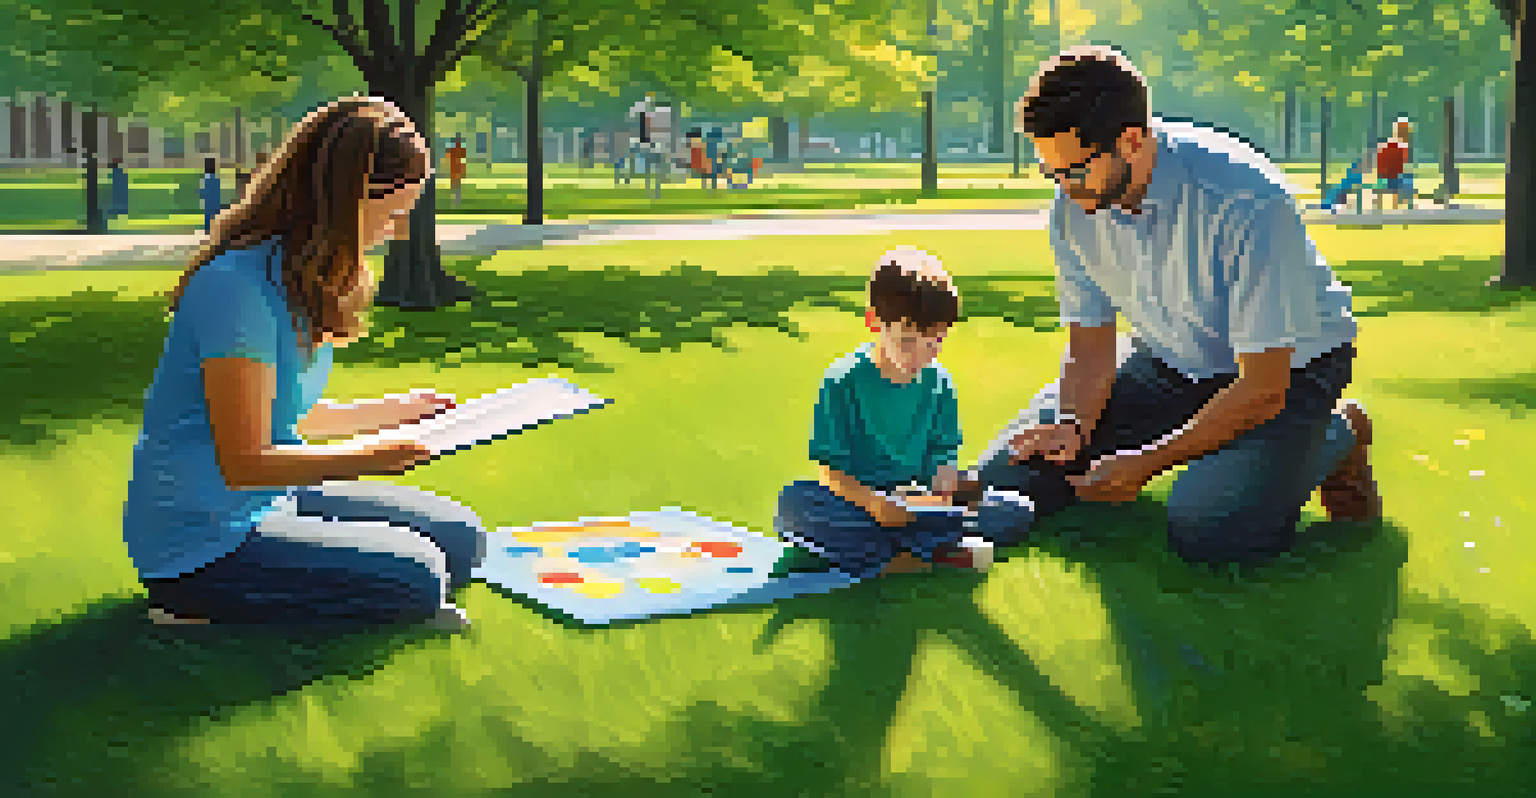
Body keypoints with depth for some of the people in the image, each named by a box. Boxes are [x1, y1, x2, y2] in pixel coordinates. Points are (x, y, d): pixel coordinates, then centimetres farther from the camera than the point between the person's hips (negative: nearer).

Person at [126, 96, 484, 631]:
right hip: (198, 542, -9)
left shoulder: (307, 282, 6)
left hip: (273, 503, 10)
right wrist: (373, 459, -30)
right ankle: (201, 607, -5)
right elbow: (244, 461, -24)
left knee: (459, 537, 7)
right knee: (415, 576, -17)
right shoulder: (239, 287, -24)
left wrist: (395, 411, 14)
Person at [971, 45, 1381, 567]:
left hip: (1289, 364, -5)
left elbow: (1264, 387, -29)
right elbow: (1091, 350, -3)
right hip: (1169, 361, 6)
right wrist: (1074, 424, -24)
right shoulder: (1073, 209, -14)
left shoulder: (1243, 200, -34)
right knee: (1011, 473, -6)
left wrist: (1148, 462, -31)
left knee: (1207, 533, -29)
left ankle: (1336, 437, 1)